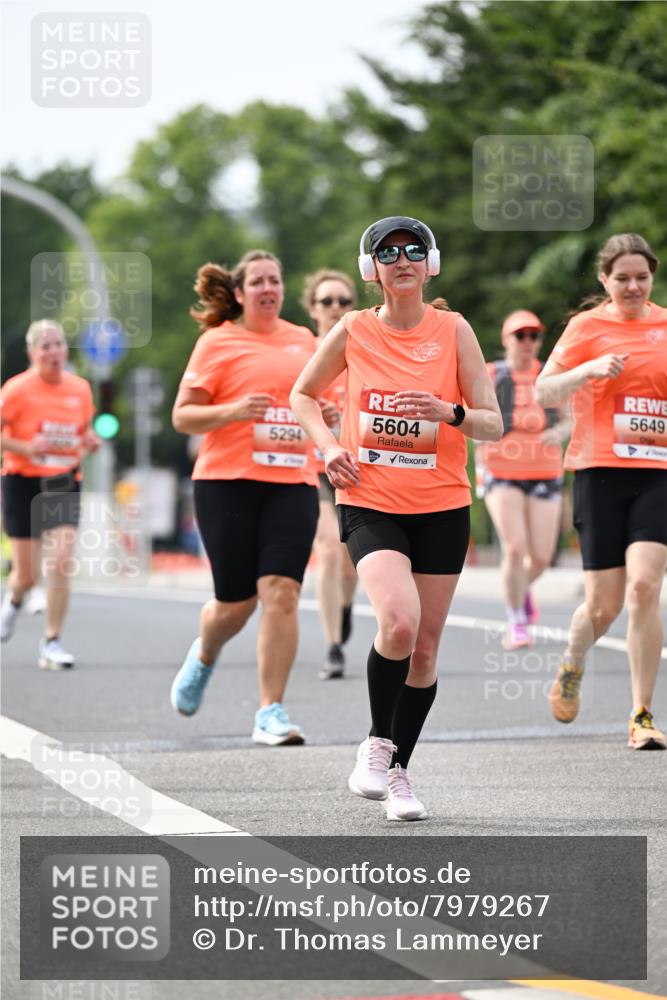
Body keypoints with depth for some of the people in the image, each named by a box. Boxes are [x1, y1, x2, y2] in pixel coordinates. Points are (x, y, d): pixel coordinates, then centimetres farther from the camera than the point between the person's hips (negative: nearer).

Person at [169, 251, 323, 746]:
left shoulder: (303, 341, 14)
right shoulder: (217, 342, 2)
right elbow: (182, 416, 0)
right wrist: (233, 411, -17)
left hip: (293, 482, 3)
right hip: (227, 482, -3)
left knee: (281, 591, -13)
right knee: (236, 602, 2)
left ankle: (271, 714, -9)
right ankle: (204, 657, 38)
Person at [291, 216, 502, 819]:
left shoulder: (454, 330, -1)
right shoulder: (354, 332, 0)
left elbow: (493, 425, -1)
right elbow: (303, 395, 15)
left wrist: (449, 412, -22)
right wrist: (329, 447, -2)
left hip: (442, 507, 2)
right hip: (370, 504, -1)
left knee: (425, 645, 5)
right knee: (399, 620, -25)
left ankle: (398, 771, 22)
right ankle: (377, 741, -3)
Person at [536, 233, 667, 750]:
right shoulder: (588, 326, 3)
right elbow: (544, 393, -1)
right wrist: (590, 369, -17)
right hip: (602, 471, -1)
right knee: (604, 605, 0)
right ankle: (572, 664, 35)